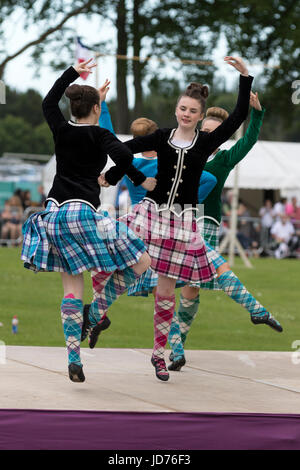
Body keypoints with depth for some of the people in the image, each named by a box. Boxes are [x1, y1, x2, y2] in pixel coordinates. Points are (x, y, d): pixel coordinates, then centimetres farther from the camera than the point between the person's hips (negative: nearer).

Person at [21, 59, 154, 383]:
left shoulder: (61, 130, 10)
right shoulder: (98, 135, -3)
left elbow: (48, 103, 31)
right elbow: (124, 155, -22)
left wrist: (72, 73, 37)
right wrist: (116, 177, -2)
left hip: (54, 215, 6)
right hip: (83, 213, -6)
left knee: (71, 287, 7)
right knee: (140, 263, 3)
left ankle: (73, 358, -2)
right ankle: (96, 313, 3)